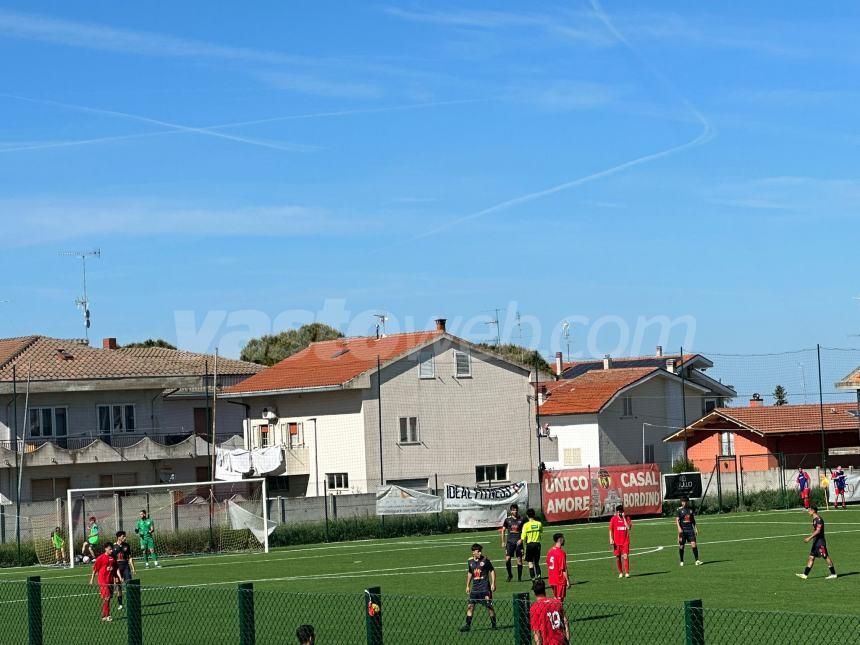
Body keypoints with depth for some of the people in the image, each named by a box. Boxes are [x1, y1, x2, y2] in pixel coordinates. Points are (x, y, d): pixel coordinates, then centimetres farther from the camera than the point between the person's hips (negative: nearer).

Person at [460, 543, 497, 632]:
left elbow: (492, 571, 2)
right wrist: (467, 586, 21)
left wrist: (493, 583, -5)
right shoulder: (470, 561, 8)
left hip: (485, 588, -4)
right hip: (474, 588, 4)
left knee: (489, 606, -1)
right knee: (470, 606, -1)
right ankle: (468, 625, 3)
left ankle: (493, 624, 11)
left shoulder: (485, 560, -5)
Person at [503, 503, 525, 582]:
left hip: (518, 542, 0)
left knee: (519, 560, 0)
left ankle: (519, 577, 10)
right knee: (507, 559, -10)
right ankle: (509, 575, 11)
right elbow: (503, 530, 13)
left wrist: (521, 539, -9)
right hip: (510, 541, 0)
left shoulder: (521, 519, 2)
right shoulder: (507, 519, 4)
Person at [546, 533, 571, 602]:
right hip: (560, 581, -8)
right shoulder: (561, 553, -17)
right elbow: (563, 569, -18)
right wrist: (568, 581, -12)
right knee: (560, 600, -4)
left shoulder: (550, 551, 7)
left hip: (552, 580, 8)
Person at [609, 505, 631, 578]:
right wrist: (611, 539, -4)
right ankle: (620, 573, 19)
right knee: (618, 557, 6)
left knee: (625, 556, -12)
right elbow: (611, 530, 6)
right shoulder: (613, 519, 2)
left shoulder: (627, 518, 1)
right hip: (616, 542, 1)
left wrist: (624, 518, -14)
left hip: (625, 541, -1)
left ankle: (627, 573, -12)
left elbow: (628, 528, -14)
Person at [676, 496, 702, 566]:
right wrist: (679, 528, -20)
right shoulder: (680, 510, 1)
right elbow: (677, 520, -5)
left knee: (694, 544, -10)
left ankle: (697, 560, -11)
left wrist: (696, 529, 13)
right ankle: (681, 561, 16)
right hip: (682, 530, -2)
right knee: (681, 546, 3)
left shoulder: (690, 510, 12)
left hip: (690, 529, 2)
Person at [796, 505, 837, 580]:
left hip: (820, 541, -10)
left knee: (826, 557, -3)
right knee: (811, 557, 7)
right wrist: (810, 538, 21)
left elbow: (818, 531, -23)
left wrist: (809, 538, -24)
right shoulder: (814, 519, 14)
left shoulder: (819, 519, -16)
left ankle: (833, 574, 3)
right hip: (816, 542, 10)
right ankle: (805, 574, 6)